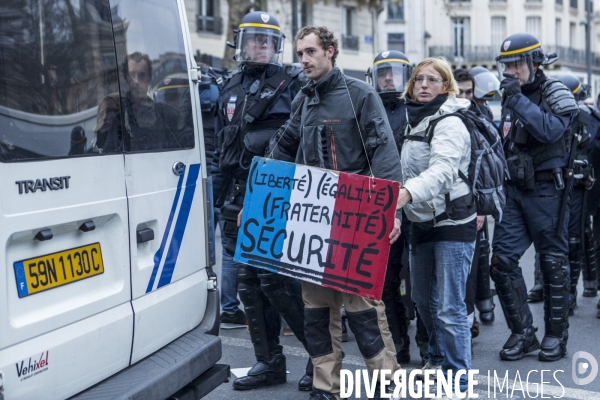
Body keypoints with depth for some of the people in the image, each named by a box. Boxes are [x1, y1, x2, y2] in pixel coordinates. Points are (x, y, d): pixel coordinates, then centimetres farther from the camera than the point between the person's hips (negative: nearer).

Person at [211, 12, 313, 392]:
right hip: (240, 199, 7)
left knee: (276, 279, -10)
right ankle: (269, 362, 19)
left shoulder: (293, 83, -2)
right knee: (247, 281, 8)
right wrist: (217, 189, 19)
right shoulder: (232, 89, 18)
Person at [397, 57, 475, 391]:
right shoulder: (412, 121, 11)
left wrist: (408, 192, -48)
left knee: (449, 308, -9)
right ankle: (439, 361, 38)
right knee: (423, 299, 19)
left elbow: (443, 169, -33)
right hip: (422, 223, 9)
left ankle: (458, 382, 1)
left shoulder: (449, 123, -15)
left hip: (452, 223, -8)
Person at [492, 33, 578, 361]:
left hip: (546, 189, -6)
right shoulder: (511, 98, 13)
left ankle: (556, 334, 15)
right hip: (515, 189, 6)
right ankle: (523, 332, 10)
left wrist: (518, 100, -24)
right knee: (502, 259, -1)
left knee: (553, 261, 3)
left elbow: (551, 130, -26)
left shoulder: (554, 94, -6)